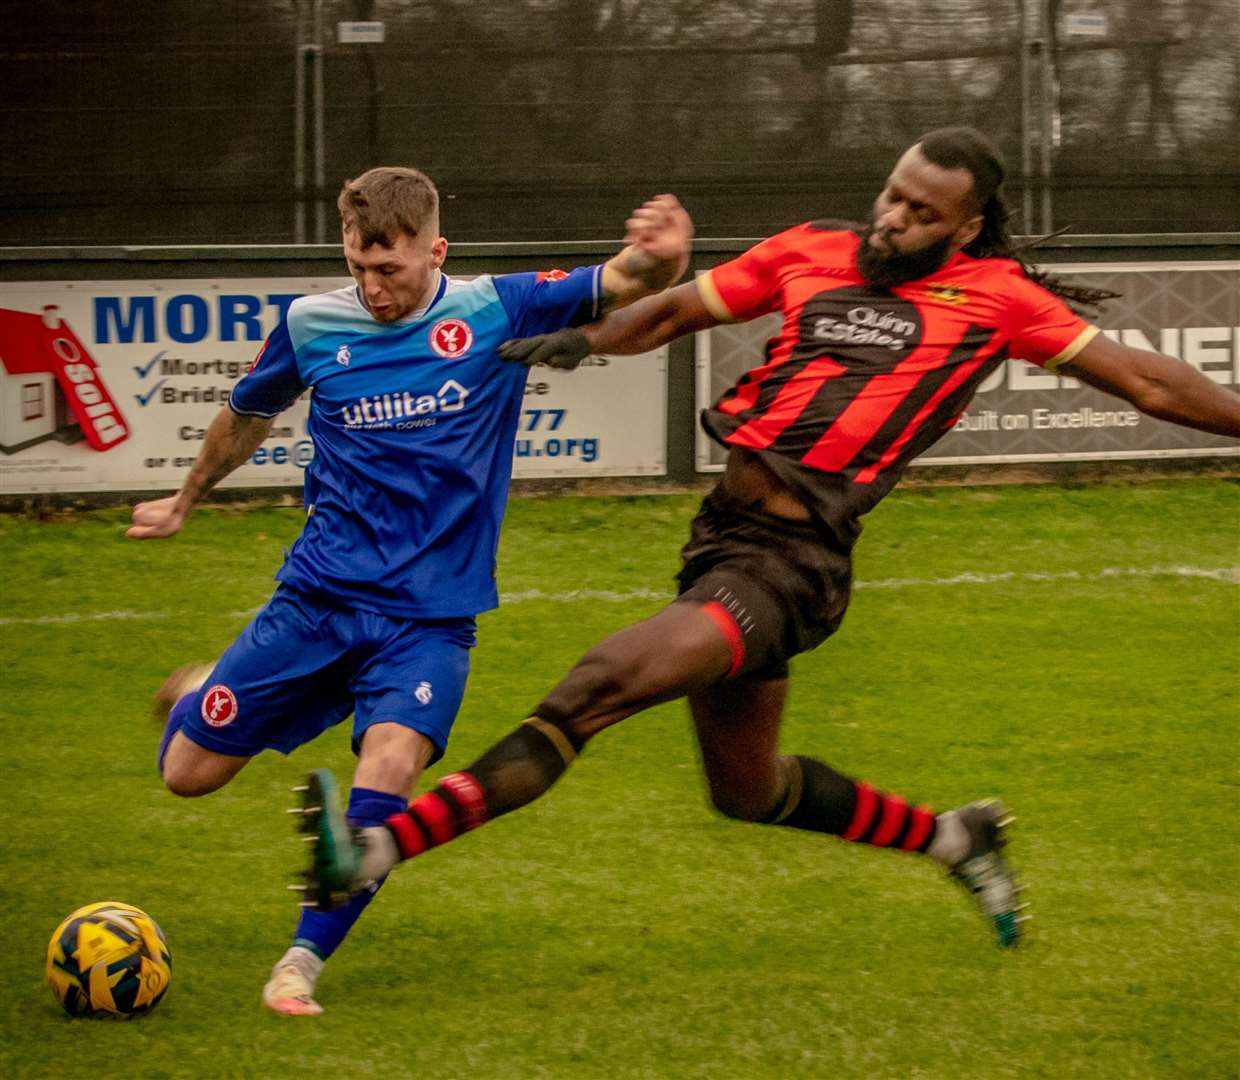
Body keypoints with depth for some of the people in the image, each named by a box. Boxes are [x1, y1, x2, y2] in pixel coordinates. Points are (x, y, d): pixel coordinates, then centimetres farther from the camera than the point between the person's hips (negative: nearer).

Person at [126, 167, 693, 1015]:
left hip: (431, 616, -2)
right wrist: (186, 502, 35)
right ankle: (202, 695, 39)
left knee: (392, 762, -28)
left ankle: (303, 962, -18)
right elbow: (247, 416, 21)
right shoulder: (312, 325, 1)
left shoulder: (495, 313, -5)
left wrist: (661, 255, -36)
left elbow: (625, 287, -12)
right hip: (319, 595, 2)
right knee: (188, 771, 1)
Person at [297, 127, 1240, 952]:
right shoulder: (810, 252, 13)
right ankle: (956, 839, 40)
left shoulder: (994, 295, 2)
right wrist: (586, 337, 4)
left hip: (796, 557, -7)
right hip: (726, 523, 7)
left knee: (596, 690, -21)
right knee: (746, 787, 19)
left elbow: (1143, 379, 8)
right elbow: (677, 309, 21)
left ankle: (378, 850, -28)